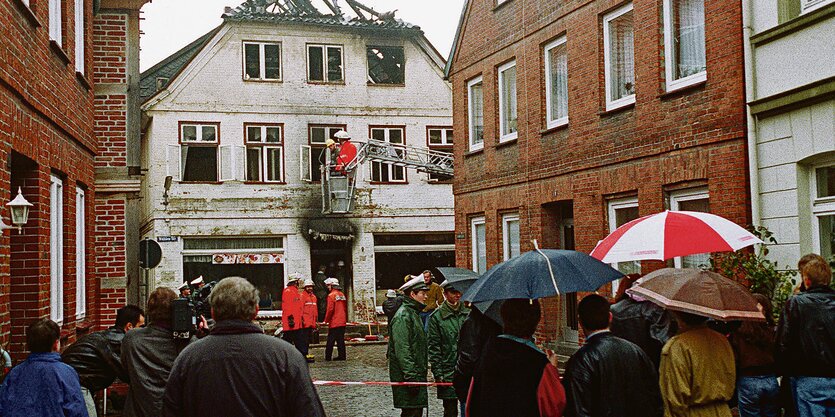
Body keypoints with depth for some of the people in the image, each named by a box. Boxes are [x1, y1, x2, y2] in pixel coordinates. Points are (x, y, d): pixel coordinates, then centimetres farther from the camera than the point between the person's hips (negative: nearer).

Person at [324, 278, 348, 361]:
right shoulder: (342, 295, 11)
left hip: (334, 323, -7)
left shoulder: (331, 295, -10)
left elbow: (330, 309, -14)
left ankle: (328, 356, 2)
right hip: (342, 322, 7)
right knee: (341, 339, 8)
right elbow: (345, 308, 15)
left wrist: (326, 320, -5)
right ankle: (342, 355, 8)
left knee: (330, 340, -1)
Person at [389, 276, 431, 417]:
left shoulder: (414, 314, 19)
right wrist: (411, 376, -25)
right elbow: (402, 350, -22)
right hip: (407, 378, -10)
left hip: (417, 375, 10)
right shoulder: (403, 316, -16)